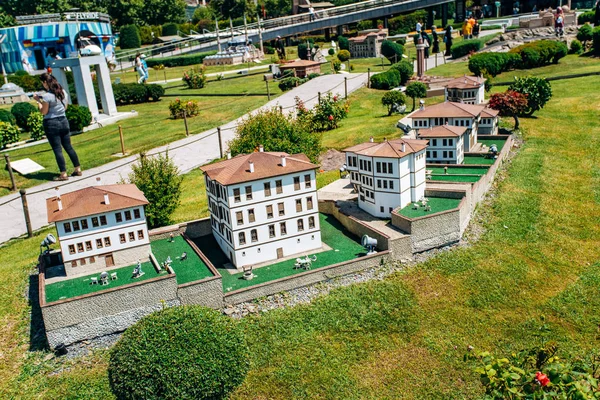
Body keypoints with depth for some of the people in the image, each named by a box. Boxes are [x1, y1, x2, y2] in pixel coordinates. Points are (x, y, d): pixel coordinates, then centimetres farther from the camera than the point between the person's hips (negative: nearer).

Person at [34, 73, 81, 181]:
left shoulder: (47, 96, -16)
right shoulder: (62, 92, 4)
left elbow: (44, 112, -10)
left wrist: (38, 101, 3)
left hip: (51, 124, -6)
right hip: (63, 121, 6)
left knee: (57, 149, -1)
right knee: (68, 147, 13)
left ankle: (63, 174, 0)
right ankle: (78, 169, 16)